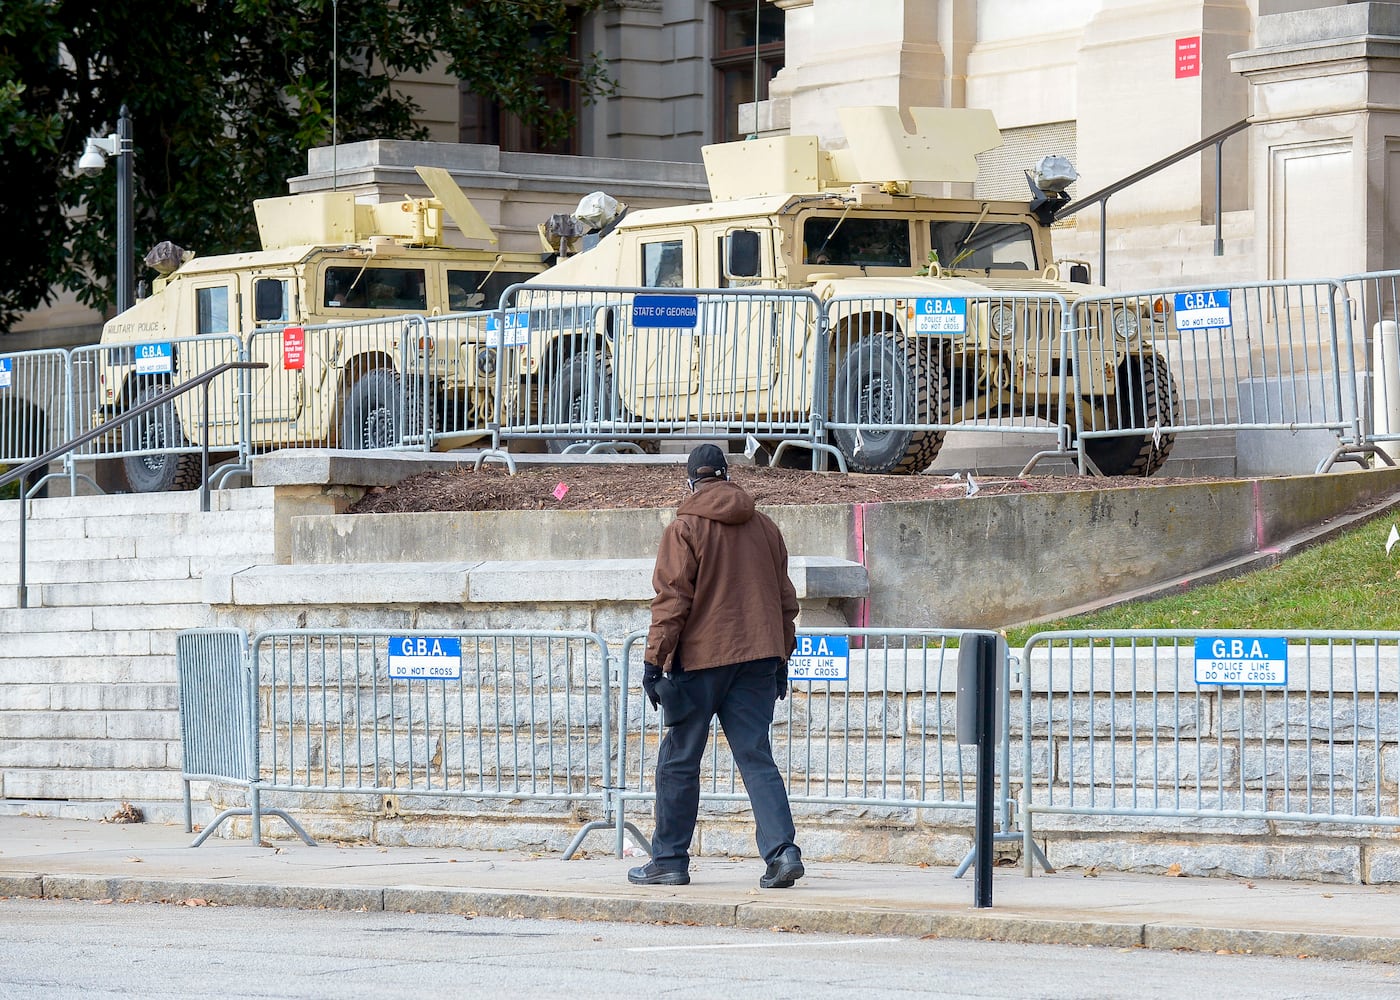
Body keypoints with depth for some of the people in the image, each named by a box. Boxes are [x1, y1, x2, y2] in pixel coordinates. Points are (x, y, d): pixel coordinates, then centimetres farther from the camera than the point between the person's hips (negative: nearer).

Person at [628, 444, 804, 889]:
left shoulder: (685, 529, -5)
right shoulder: (764, 527, 12)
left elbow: (672, 599, -10)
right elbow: (785, 598, 16)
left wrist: (655, 660, -7)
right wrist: (781, 659, 23)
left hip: (699, 657, -4)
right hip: (757, 654, 4)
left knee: (679, 761, 6)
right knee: (756, 757, 2)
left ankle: (669, 859, 11)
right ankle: (782, 850, -14)